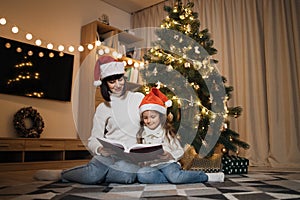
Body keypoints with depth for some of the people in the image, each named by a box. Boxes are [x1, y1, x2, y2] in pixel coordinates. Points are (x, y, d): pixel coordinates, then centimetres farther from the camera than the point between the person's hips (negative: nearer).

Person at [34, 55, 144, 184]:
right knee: (93, 174, -34)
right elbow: (93, 140, 6)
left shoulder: (138, 98, 11)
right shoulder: (102, 108, 11)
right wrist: (100, 148, -18)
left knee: (126, 175, -35)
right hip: (110, 154, 0)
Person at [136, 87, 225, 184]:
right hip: (150, 166, 2)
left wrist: (170, 155, -17)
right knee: (141, 175, -33)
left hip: (167, 163, -2)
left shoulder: (168, 132, 3)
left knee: (175, 177, -35)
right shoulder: (141, 134, 10)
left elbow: (180, 151, 2)